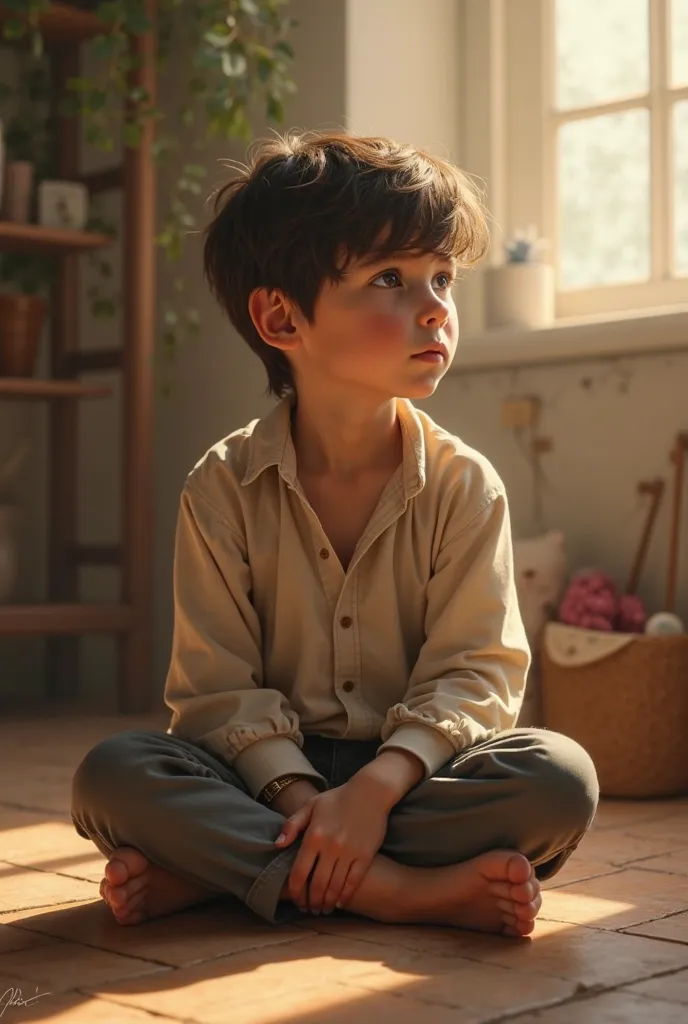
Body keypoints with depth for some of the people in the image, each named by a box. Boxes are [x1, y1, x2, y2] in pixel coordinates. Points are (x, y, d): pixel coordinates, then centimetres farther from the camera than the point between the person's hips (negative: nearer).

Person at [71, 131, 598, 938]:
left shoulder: (464, 485, -3)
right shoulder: (223, 488, -5)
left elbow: (473, 672, -8)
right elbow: (218, 684, -7)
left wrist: (377, 786, -25)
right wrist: (295, 794, -24)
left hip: (409, 769, 1)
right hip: (269, 771, -1)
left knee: (560, 776, -28)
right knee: (111, 774, -27)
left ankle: (224, 867, -26)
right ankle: (406, 890, -29)